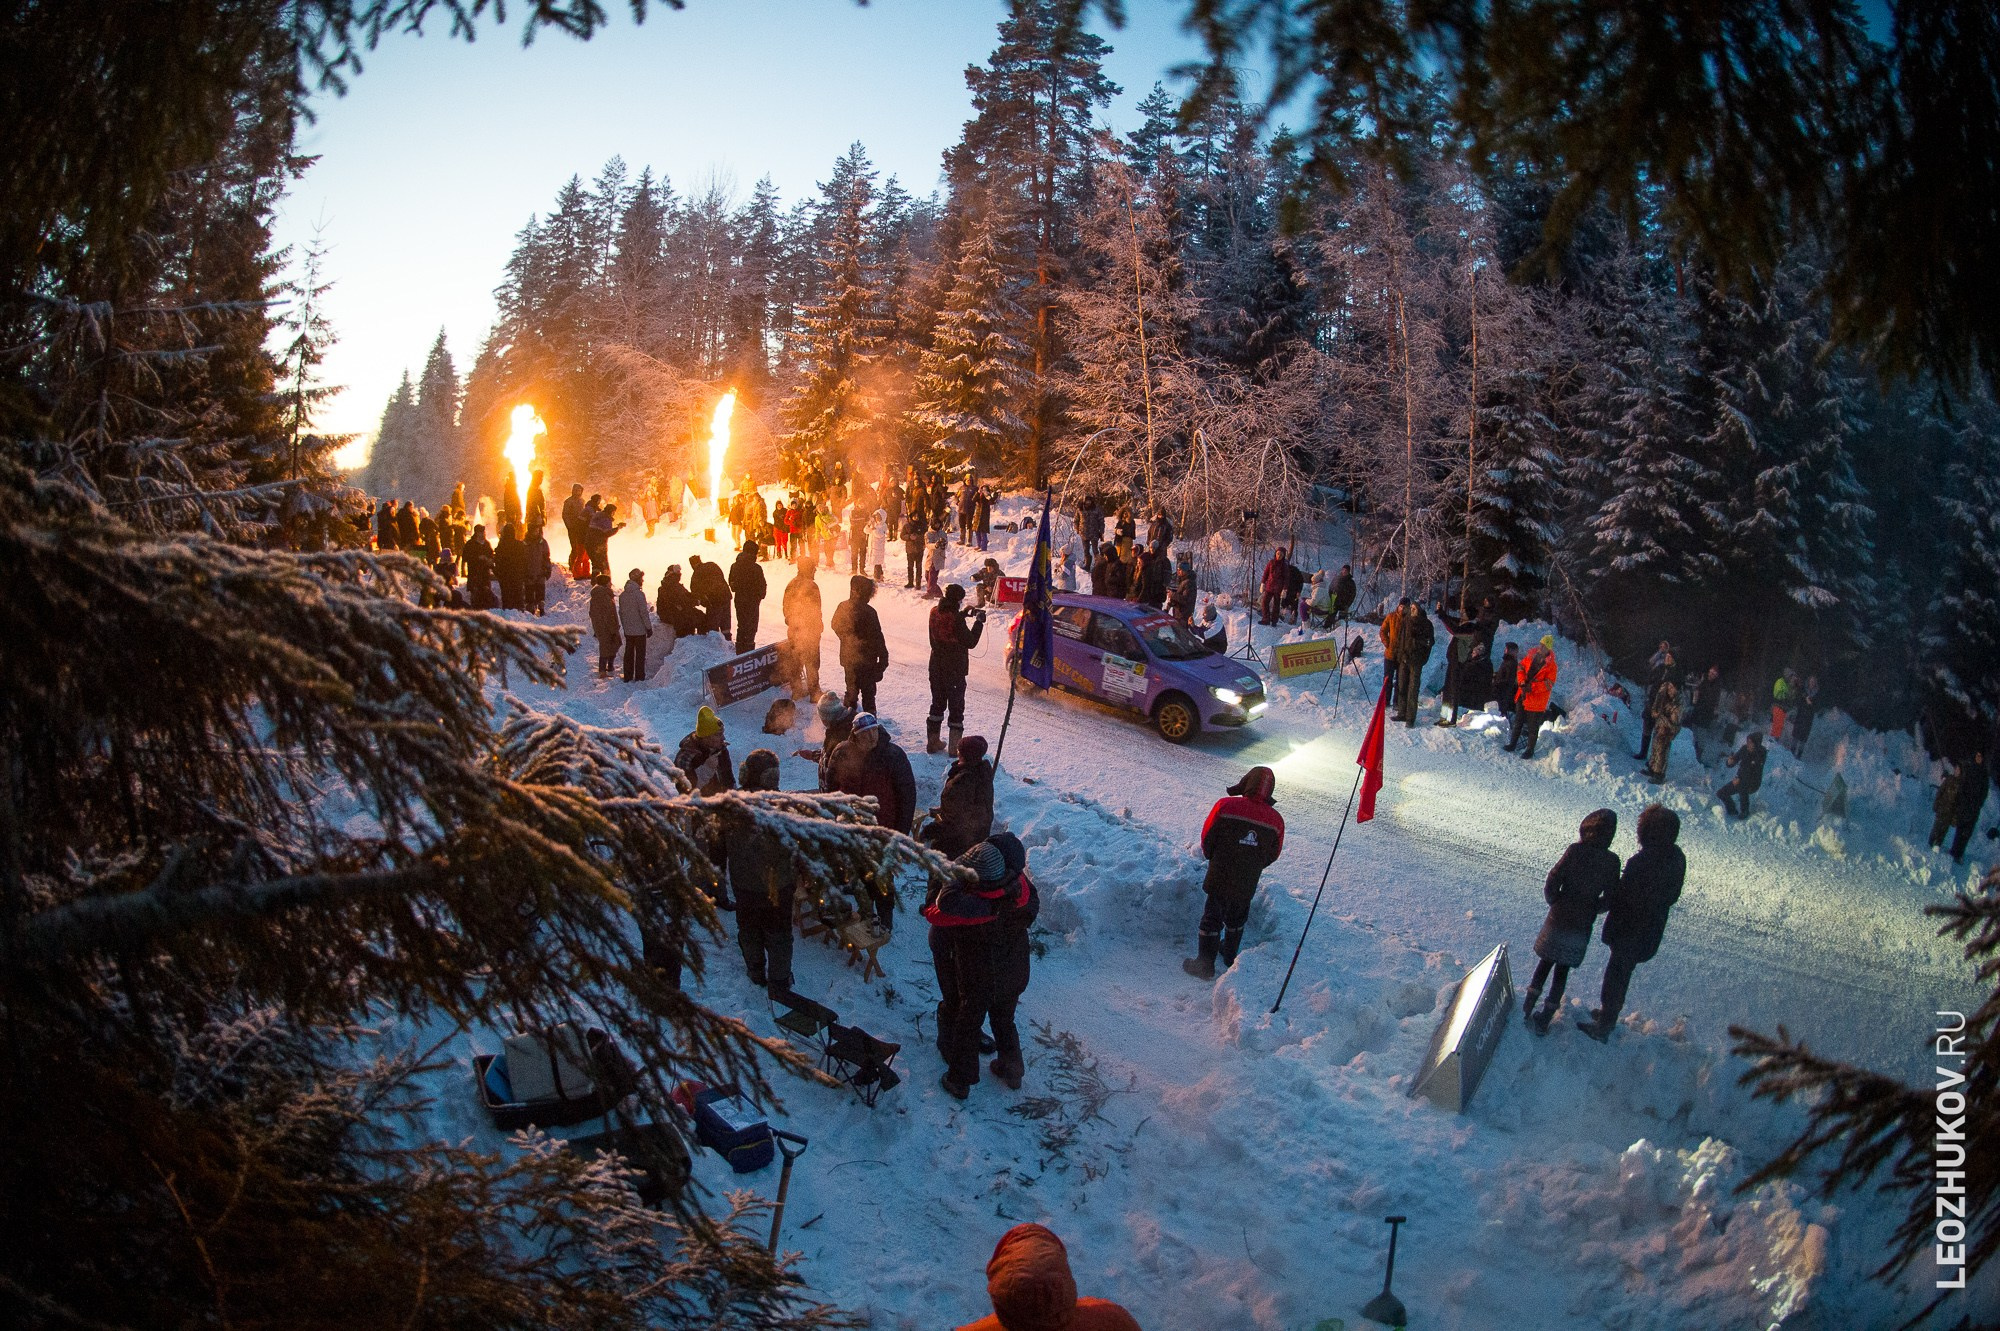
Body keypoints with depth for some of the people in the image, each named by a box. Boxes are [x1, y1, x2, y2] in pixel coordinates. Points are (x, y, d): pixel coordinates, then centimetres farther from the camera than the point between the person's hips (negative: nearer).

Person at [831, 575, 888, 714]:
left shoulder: (842, 607, -6)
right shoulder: (868, 612, -23)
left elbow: (835, 626, 12)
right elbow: (876, 637, -18)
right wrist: (883, 658, -7)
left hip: (847, 657, 5)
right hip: (866, 659, -5)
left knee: (851, 689, 21)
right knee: (868, 692, 8)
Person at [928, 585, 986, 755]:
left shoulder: (935, 613, -2)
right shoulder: (956, 619, -23)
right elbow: (971, 642, -15)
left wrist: (962, 615, 11)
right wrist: (979, 622, -6)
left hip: (936, 667, 7)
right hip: (955, 669, -7)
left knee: (937, 704, 19)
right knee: (956, 707, 5)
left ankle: (933, 741, 25)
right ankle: (954, 746, 8)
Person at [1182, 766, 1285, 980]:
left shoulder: (1225, 806, -17)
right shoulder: (1275, 820, -7)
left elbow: (1207, 837, -7)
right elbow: (1273, 854, 5)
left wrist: (1210, 856, 13)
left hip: (1219, 877, -3)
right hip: (1247, 884, 3)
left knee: (1212, 919, 9)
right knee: (1236, 920, 24)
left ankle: (1205, 965, 14)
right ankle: (1230, 956, 41)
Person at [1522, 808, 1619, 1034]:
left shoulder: (1574, 851, -15)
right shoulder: (1611, 861, -11)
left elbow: (1551, 884, -15)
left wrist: (1554, 902, 5)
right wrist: (1591, 908, 13)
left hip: (1558, 919, -1)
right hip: (1582, 925, 1)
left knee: (1546, 960, 19)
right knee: (1563, 968, 14)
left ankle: (1527, 1007, 18)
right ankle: (1545, 1018, 15)